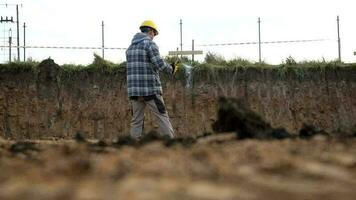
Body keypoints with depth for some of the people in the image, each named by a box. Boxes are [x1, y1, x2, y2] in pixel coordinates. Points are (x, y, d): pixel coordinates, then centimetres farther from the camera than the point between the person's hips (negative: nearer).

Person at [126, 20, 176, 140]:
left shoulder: (130, 47, 16)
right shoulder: (150, 44, -7)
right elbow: (160, 64, -16)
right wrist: (171, 69, 3)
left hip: (134, 90, 6)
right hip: (150, 89, -6)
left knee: (136, 121, 6)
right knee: (162, 117, 1)